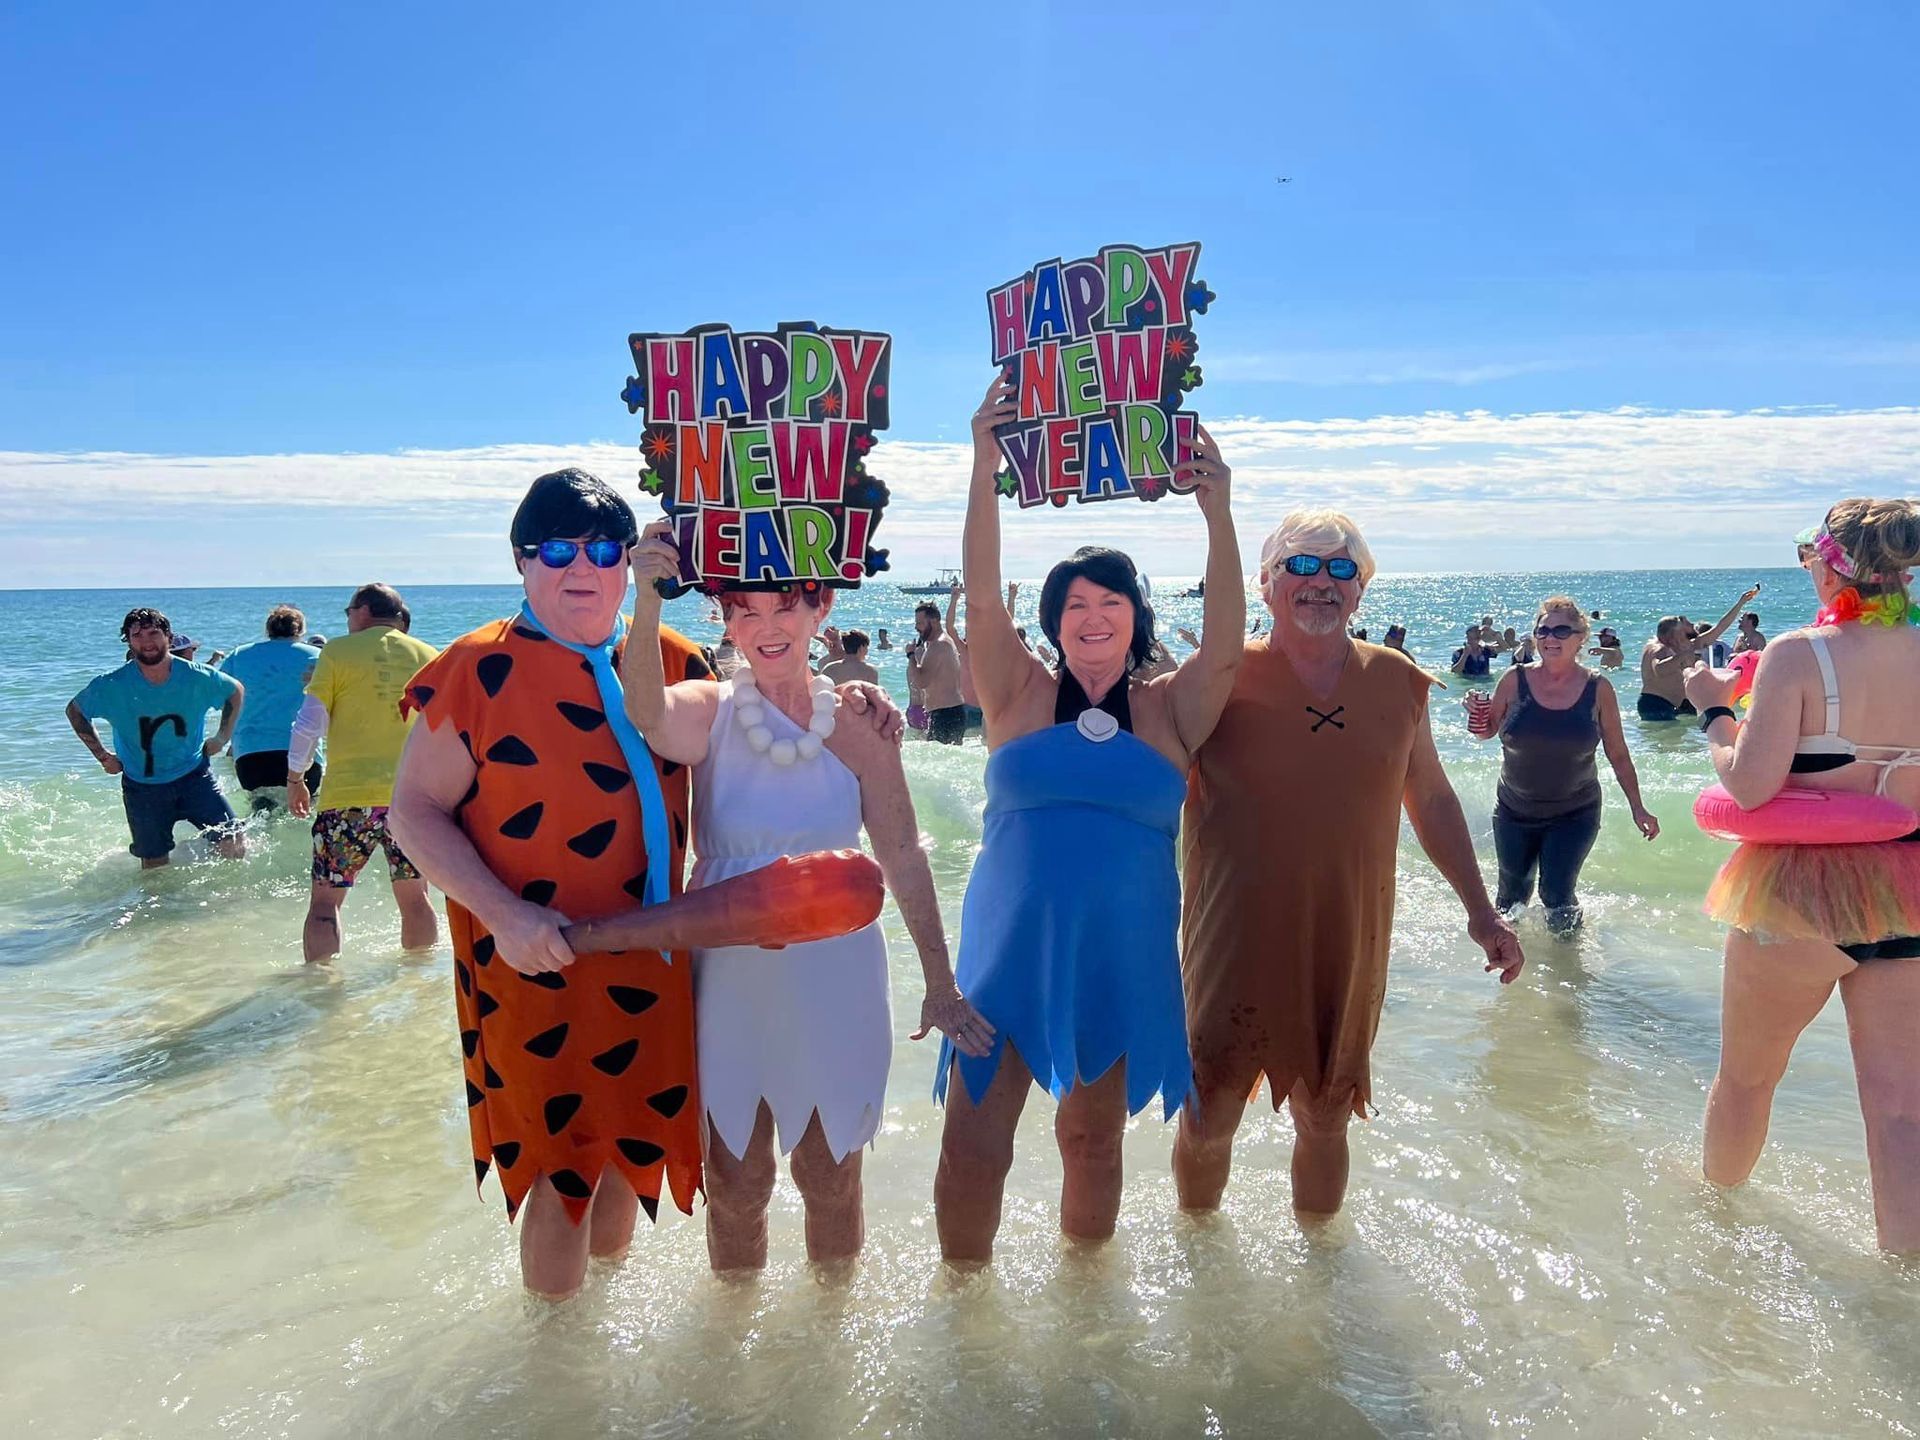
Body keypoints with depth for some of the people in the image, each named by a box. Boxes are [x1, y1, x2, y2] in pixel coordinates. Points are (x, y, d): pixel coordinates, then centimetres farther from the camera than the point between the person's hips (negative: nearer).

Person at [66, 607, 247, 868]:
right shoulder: (112, 686, -11)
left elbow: (236, 691, 10)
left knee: (234, 847, -12)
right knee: (155, 871, 5)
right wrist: (102, 756, 3)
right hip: (142, 787, 0)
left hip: (194, 777, 0)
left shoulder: (197, 677, -10)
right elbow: (74, 711, 8)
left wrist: (223, 737, 3)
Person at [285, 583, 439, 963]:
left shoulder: (339, 652, -1)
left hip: (350, 795, -3)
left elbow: (309, 724, -1)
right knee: (414, 896, 14)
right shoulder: (428, 656, 8)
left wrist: (295, 780, 11)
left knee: (325, 900, 5)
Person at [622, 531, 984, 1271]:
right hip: (729, 980, 0)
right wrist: (647, 604, -50)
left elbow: (903, 857, -2)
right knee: (734, 1182, 13)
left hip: (833, 980, 1)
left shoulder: (858, 722, -6)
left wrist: (940, 984, -1)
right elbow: (647, 715, -33)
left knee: (831, 1176, 16)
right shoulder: (707, 712, -8)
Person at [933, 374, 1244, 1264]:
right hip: (1010, 956, -1)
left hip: (1125, 962, 1)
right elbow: (980, 597, -11)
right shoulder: (1021, 698, -1)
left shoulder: (1169, 712, 2)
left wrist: (1217, 517, -20)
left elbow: (1224, 647, -13)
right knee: (973, 1144, 1)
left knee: (1094, 1141, 17)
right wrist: (985, 467, -18)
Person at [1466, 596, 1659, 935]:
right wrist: (1476, 714, -19)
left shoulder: (1597, 689, -7)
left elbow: (1618, 754, 1)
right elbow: (1487, 731, 4)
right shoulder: (1515, 680, -8)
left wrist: (1637, 808, 1)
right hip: (1515, 812, 1)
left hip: (1574, 814, -1)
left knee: (1557, 897, -10)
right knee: (1512, 895, 14)